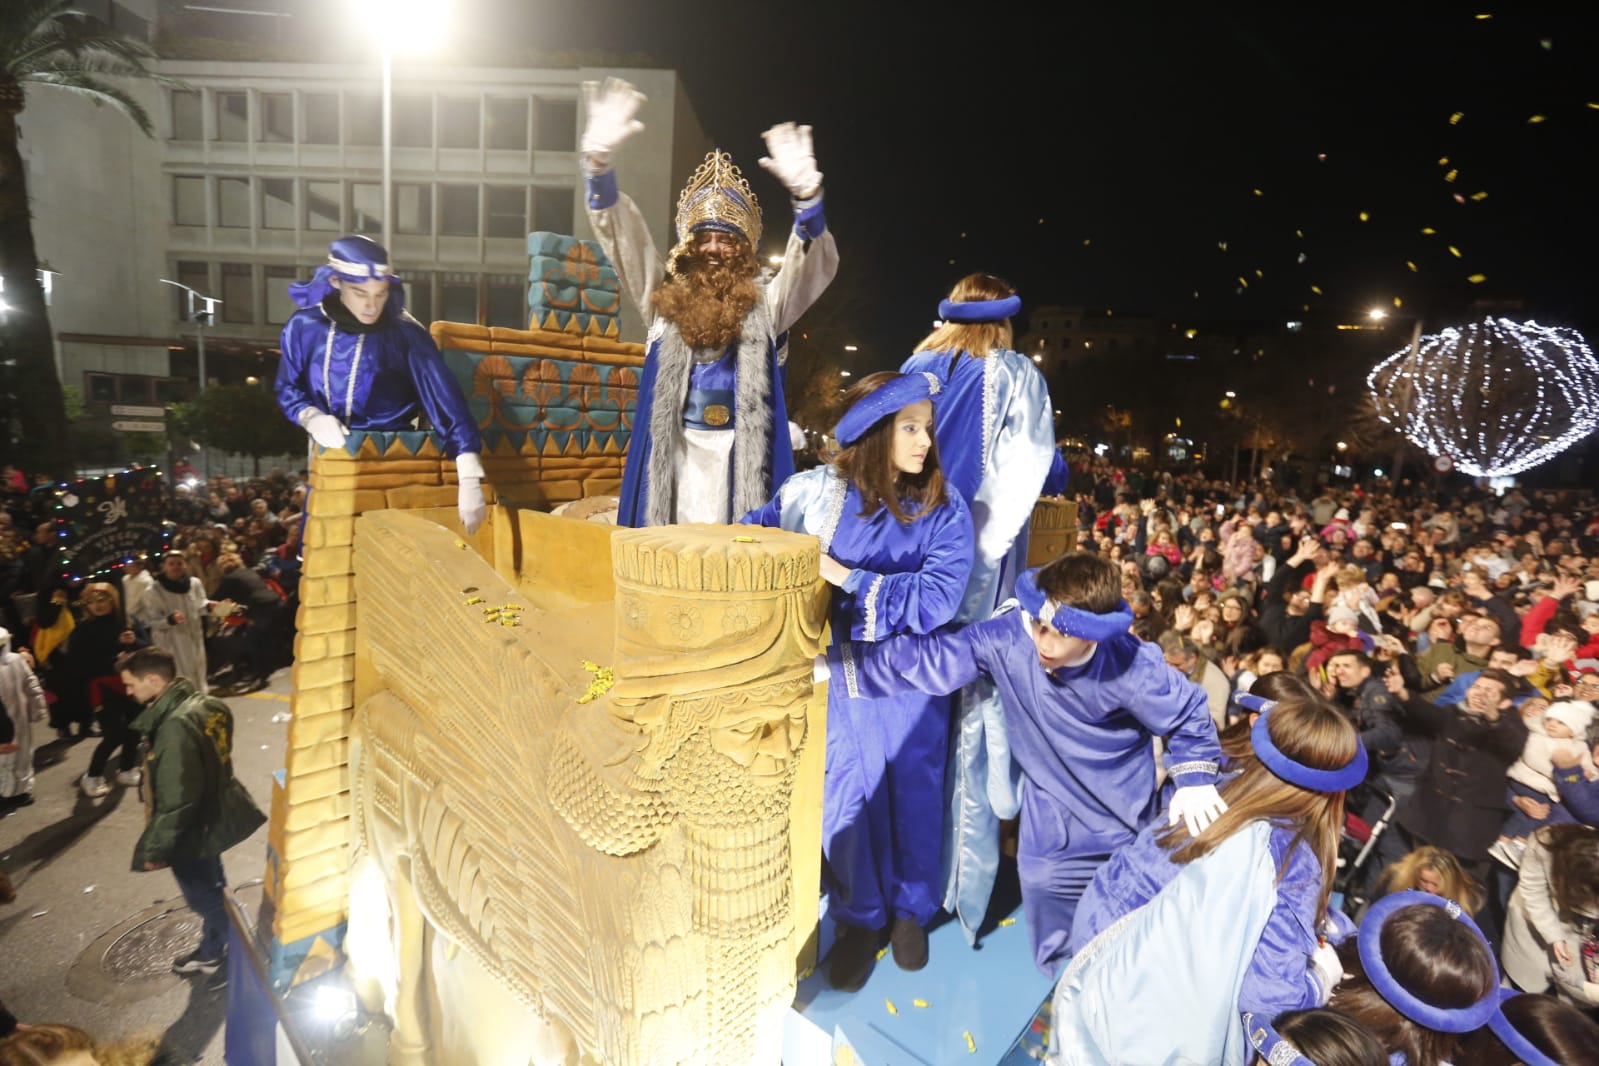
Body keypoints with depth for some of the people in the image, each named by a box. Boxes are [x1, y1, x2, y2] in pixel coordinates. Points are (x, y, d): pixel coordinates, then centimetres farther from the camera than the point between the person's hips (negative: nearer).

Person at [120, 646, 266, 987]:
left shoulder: (176, 726, -32)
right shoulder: (203, 703, -4)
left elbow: (176, 799, -27)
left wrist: (155, 846, -15)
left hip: (192, 830, -9)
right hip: (212, 817, 9)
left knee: (207, 898, 12)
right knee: (211, 893, 26)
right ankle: (211, 950, 46)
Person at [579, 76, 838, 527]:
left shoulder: (765, 304, 7)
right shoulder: (664, 297, 11)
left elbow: (816, 264, -6)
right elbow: (620, 234, 6)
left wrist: (806, 194, -23)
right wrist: (599, 157, -9)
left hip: (741, 456, -1)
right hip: (674, 453, 2)